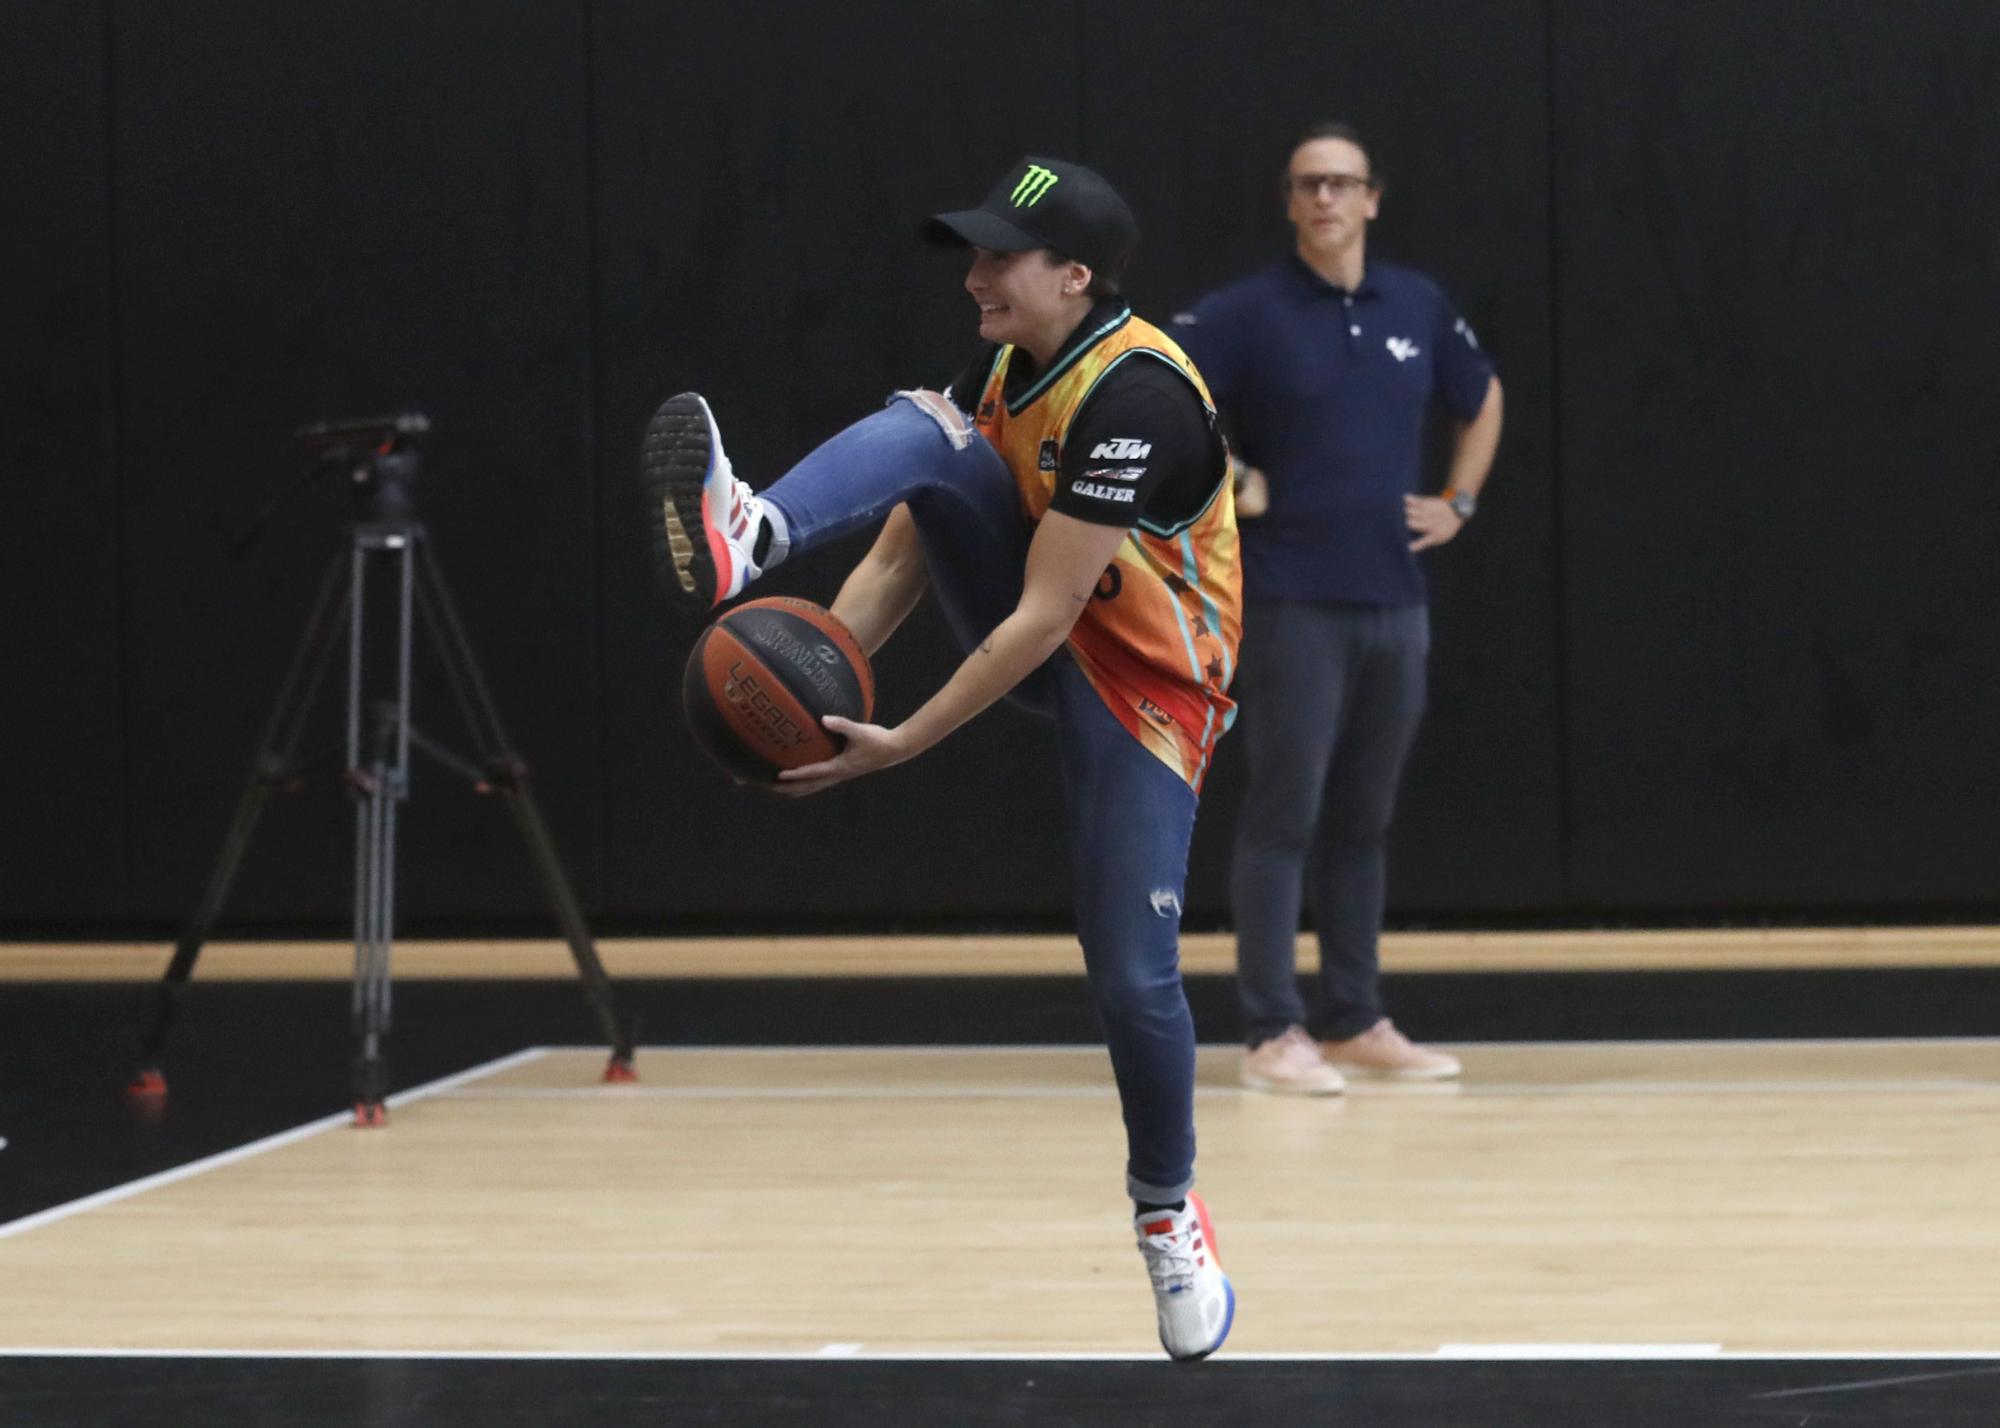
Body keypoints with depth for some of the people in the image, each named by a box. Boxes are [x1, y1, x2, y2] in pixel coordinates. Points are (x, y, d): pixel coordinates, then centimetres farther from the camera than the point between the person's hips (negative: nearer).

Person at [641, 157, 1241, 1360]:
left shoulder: (1136, 396, -27)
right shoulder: (1000, 377, -1)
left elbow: (1042, 620, -28)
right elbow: (899, 561, -1)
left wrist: (901, 745, -29)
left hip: (1145, 681, -6)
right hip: (1039, 641, 7)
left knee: (1133, 975, -8)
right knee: (926, 435, -19)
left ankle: (1169, 1212, 17)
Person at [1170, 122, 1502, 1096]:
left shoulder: (1418, 308, 9)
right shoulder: (1248, 314, -5)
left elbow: (1484, 399, 26)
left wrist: (1460, 502, 14)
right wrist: (1228, 483, -11)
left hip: (1394, 602, 5)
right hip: (1294, 602, -5)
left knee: (1362, 821, 11)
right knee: (1285, 815, -5)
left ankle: (1354, 1023, 18)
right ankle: (1273, 1035, -3)